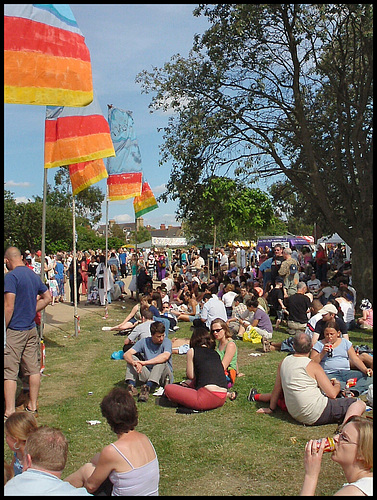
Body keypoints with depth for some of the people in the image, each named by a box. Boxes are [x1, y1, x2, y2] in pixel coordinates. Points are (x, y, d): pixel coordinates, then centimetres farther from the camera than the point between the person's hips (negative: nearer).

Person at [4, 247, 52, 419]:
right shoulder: (34, 275, 9)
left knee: (9, 372, -2)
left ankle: (9, 412, 0)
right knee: (33, 369, 12)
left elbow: (9, 306, -19)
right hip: (31, 328, 7)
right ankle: (33, 406, 23)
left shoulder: (10, 277, -14)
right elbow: (47, 297, 17)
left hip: (14, 330, -7)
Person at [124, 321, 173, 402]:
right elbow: (126, 354, -12)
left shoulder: (167, 342, -10)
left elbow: (165, 356, -33)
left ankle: (148, 387, -44)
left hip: (163, 376, -3)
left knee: (161, 361, -32)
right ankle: (131, 386, -31)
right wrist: (134, 363, -35)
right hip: (148, 375, 4)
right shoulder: (144, 342, 0)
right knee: (131, 358, -12)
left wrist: (145, 362, -38)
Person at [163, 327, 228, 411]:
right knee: (192, 384, 35)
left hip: (208, 399, -7)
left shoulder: (192, 351, 5)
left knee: (168, 388, 3)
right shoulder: (215, 353, 19)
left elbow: (190, 375, 7)